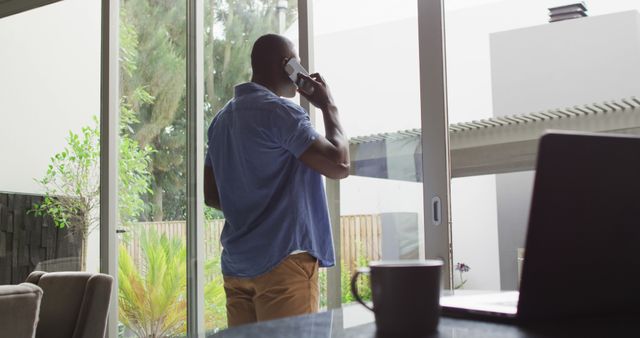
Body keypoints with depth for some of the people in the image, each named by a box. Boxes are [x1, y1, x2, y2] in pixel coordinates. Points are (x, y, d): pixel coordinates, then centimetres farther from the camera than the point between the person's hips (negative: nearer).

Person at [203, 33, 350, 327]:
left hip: (237, 263, 8)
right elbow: (339, 165, -15)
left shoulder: (223, 118, 14)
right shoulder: (280, 111, -12)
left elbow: (210, 193, 17)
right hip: (282, 260, -8)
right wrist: (328, 106, -4)